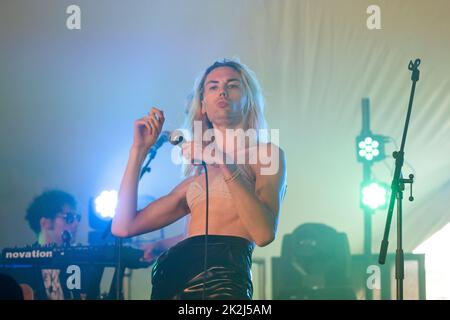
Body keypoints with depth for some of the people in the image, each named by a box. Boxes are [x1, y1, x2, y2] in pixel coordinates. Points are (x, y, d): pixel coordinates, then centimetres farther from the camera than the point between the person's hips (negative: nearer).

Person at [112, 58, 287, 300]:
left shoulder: (266, 153, 10)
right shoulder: (196, 177, 24)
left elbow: (264, 233, -6)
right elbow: (124, 227, 18)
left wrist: (225, 165, -10)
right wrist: (139, 149, 19)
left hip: (223, 274, -5)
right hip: (172, 281, 5)